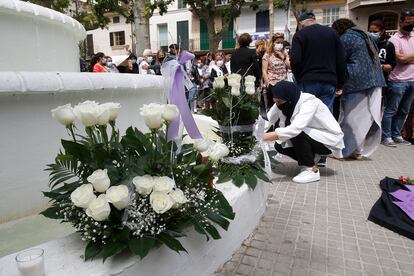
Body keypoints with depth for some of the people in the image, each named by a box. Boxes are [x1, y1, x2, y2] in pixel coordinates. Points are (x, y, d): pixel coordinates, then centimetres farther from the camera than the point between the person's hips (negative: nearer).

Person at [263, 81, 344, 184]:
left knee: (296, 132, -31)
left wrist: (263, 137, -48)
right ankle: (311, 158, 11)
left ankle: (312, 170, -15)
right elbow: (266, 121, -15)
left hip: (329, 140, -7)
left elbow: (295, 129, -44)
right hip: (309, 137, 7)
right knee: (279, 145, -10)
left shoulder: (309, 102, -30)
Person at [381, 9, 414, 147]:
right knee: (391, 110, 0)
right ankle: (386, 137, 7)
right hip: (398, 81, -7)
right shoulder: (394, 39, -6)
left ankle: (396, 135, 20)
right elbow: (400, 59, -15)